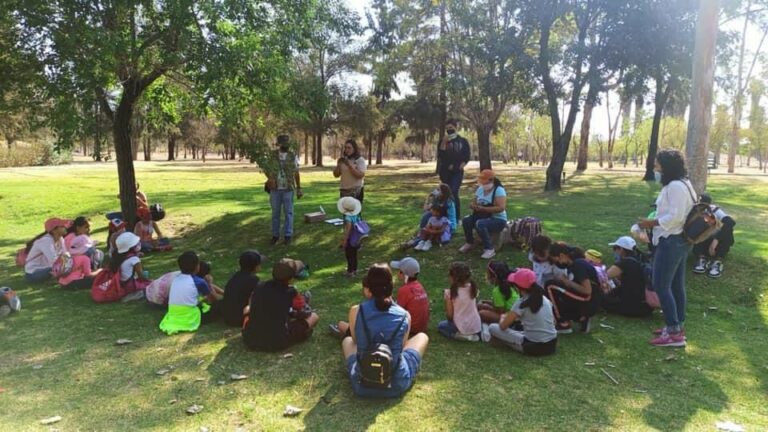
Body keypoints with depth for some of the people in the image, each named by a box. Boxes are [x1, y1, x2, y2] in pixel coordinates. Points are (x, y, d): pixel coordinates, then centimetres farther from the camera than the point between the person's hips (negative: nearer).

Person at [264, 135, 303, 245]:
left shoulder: (293, 156, 1)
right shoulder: (272, 155, 2)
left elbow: (296, 173, 5)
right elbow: (266, 169, 11)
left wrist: (299, 188, 3)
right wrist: (270, 178, -9)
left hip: (288, 189, -1)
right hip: (275, 189, 1)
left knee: (288, 212, 2)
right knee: (275, 213, 9)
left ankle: (287, 235, 11)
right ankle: (275, 235, 19)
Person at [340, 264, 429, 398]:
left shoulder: (355, 311, -9)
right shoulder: (404, 315, -7)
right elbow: (401, 345, 8)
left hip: (362, 384, 2)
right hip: (397, 384, -1)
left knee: (347, 340, 31)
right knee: (422, 336, 22)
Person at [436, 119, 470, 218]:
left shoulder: (463, 141, 5)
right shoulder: (443, 141, 8)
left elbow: (467, 157, 5)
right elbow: (440, 155, -7)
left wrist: (460, 166, -8)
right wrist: (444, 142, -13)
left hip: (457, 172, -2)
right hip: (445, 172, 3)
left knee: (453, 192, -18)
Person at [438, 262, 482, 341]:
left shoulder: (450, 293, -18)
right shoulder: (472, 288, -5)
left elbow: (449, 315, -12)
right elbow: (475, 307, 5)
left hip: (462, 328, -5)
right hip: (477, 326, 5)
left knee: (440, 326, 22)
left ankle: (463, 336, -1)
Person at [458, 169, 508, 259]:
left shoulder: (499, 190, -16)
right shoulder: (480, 189, 6)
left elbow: (501, 208, -27)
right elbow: (473, 203, 12)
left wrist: (482, 208, -30)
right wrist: (473, 206, -15)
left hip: (498, 220, -7)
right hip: (484, 217, 7)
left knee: (480, 224, -35)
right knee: (466, 220, -17)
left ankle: (489, 249, -21)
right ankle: (470, 243, 8)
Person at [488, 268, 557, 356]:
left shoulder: (521, 303, -11)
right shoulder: (544, 299, 5)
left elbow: (503, 326, -7)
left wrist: (503, 318, 17)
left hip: (534, 347, -6)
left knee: (492, 328, -2)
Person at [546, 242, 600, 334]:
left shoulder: (578, 264, -17)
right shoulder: (572, 264, 11)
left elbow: (587, 291, -22)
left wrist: (567, 282, -13)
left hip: (589, 304, -10)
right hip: (584, 302, 10)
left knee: (551, 286, -14)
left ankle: (564, 325, -6)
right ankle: (582, 318, 9)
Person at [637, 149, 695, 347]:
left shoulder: (675, 186, -19)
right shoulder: (681, 184, 16)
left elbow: (675, 216, -24)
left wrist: (651, 223, -15)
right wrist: (655, 221, 12)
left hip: (671, 241, -11)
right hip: (679, 240, 11)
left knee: (661, 285, -8)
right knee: (676, 285, 15)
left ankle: (674, 333, -4)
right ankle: (677, 327, 23)